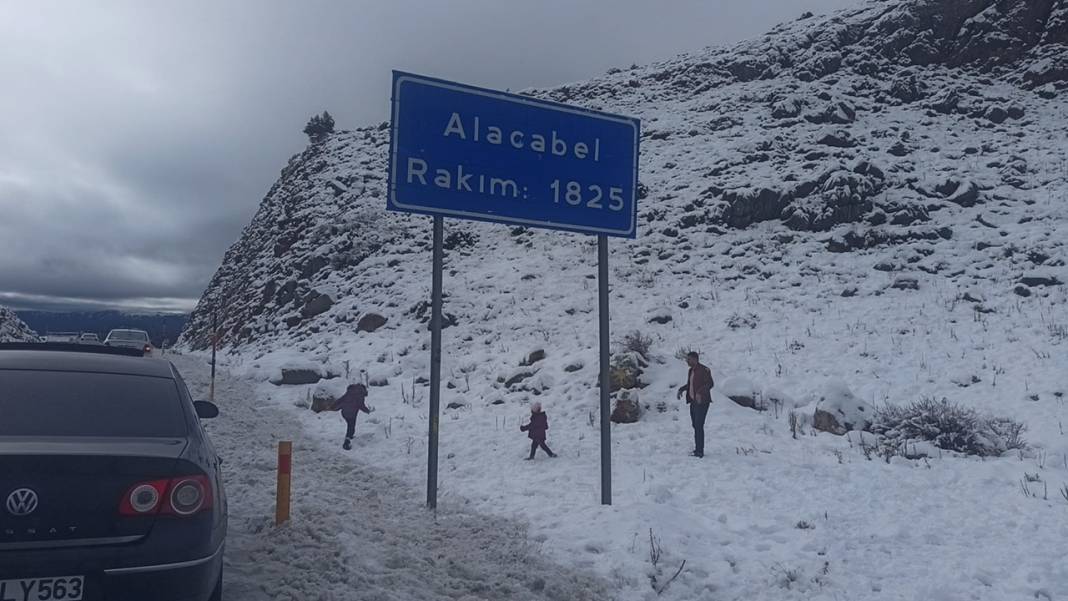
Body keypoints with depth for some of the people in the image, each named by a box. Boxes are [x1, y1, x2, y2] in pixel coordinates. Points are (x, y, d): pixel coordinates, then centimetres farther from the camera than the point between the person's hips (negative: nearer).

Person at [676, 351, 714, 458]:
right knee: (695, 425, 12)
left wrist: (700, 392, -33)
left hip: (701, 402, -9)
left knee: (699, 426, -10)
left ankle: (700, 451, -7)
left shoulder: (704, 370, -12)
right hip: (693, 401, 9)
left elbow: (710, 384, -21)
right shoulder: (691, 370, 14)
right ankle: (697, 449, 20)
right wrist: (681, 390, 10)